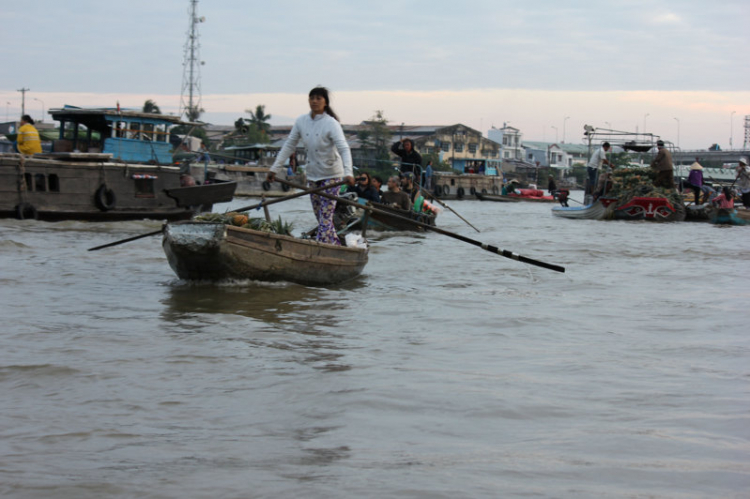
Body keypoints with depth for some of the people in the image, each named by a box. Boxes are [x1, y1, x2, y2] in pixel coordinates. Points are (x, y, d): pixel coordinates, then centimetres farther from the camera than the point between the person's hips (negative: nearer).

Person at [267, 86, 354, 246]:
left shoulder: (331, 123, -17)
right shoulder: (301, 121, -2)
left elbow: (344, 149, -26)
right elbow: (289, 146, 5)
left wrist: (348, 173, -41)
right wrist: (275, 169, 2)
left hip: (331, 174, -6)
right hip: (313, 174, 6)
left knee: (325, 214, -10)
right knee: (320, 214, 11)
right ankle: (336, 245, 24)